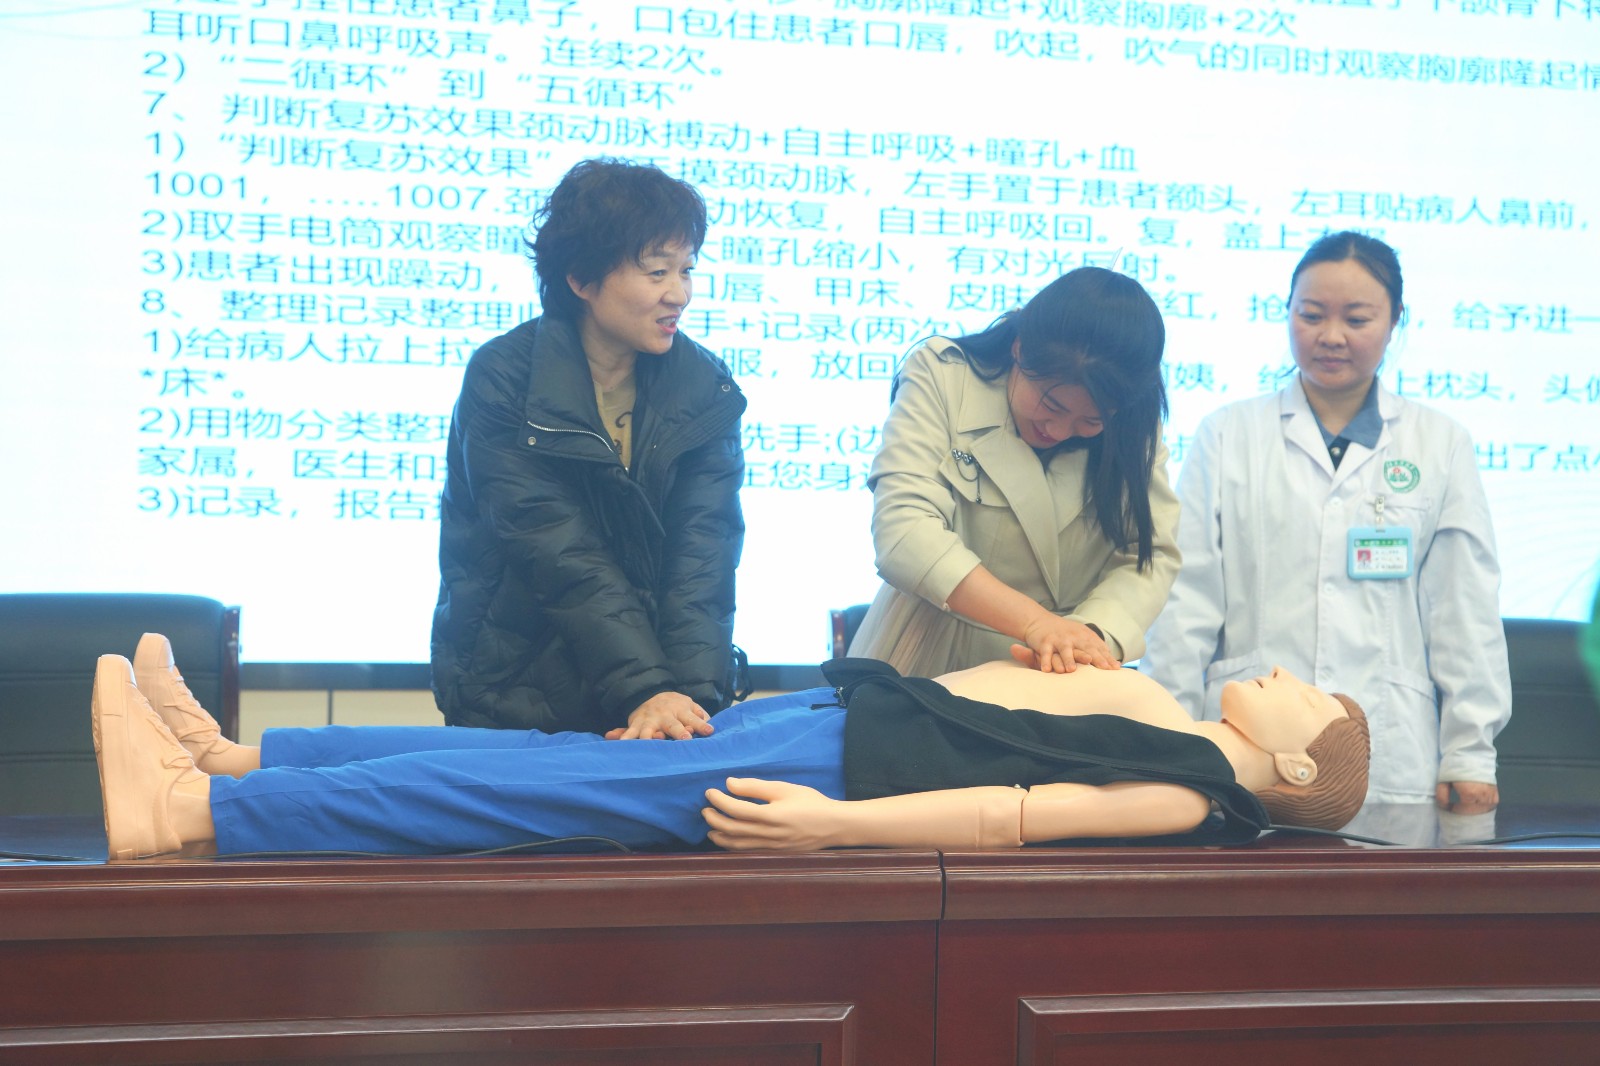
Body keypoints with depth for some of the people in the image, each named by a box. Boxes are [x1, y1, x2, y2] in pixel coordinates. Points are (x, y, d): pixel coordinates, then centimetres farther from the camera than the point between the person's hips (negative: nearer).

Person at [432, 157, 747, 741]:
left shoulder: (706, 387, 1)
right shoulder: (503, 380, -11)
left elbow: (703, 552, -10)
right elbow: (559, 557, -20)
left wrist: (693, 692, -26)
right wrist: (644, 690, -30)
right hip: (513, 700, -3)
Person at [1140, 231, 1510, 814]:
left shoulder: (1441, 447, 10)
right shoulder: (1227, 436, 8)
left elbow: (1465, 610, 9)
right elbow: (1187, 598, 5)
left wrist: (1470, 755, 6)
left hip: (1391, 764, 0)